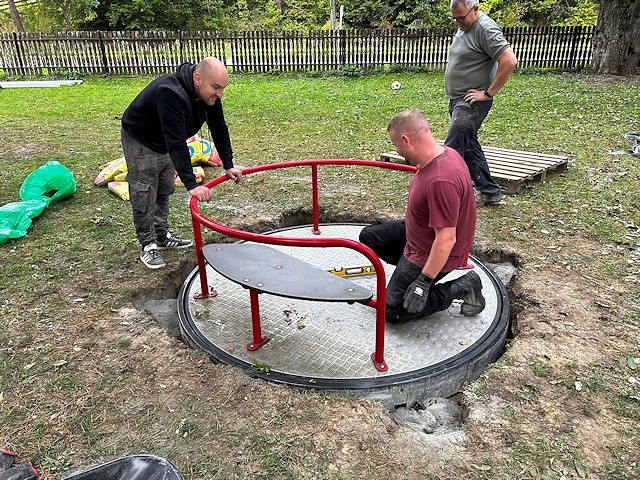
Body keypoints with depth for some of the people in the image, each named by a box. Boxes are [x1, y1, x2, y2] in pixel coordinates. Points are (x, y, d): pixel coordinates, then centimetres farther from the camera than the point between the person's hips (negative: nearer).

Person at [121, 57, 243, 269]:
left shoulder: (208, 93, -15)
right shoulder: (171, 94, -40)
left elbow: (219, 129, -5)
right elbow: (177, 143, -44)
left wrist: (228, 165, -7)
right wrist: (191, 185, -46)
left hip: (165, 141, 8)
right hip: (140, 141, -8)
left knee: (164, 191, 17)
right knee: (145, 197, -2)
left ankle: (162, 236, 31)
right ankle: (148, 245, 12)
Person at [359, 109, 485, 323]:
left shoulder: (441, 180, -37)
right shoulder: (442, 153, -7)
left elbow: (446, 239, -34)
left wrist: (423, 282, -27)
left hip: (433, 253, -10)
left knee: (393, 311, -2)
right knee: (369, 236, 16)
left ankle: (463, 287, 4)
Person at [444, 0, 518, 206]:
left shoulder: (486, 29, -15)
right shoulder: (464, 27, 14)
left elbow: (509, 61, -23)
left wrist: (488, 93, -19)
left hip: (472, 103, -10)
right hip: (457, 100, 10)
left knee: (452, 150, -13)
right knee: (470, 147, 14)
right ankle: (489, 192, 25)